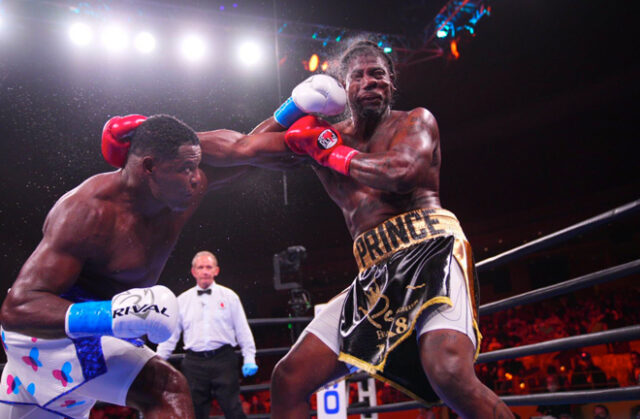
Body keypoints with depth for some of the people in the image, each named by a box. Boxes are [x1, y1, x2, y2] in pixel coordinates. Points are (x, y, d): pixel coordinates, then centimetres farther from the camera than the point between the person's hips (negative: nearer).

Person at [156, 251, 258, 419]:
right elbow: (170, 334, 12)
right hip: (194, 363, 2)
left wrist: (249, 359, -2)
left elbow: (243, 330, 6)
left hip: (223, 360, -2)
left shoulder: (229, 296, 6)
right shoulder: (182, 301, 10)